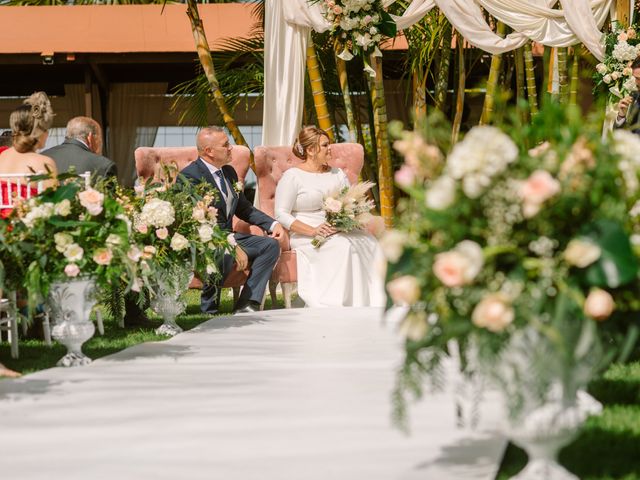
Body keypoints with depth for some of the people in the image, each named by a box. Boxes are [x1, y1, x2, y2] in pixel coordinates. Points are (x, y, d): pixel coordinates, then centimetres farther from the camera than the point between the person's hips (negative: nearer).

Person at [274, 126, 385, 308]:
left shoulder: (337, 174, 19)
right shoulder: (292, 176, -1)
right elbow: (281, 215, -9)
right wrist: (312, 231, -20)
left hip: (341, 231, 6)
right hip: (306, 237, -6)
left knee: (369, 242, -24)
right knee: (343, 246, -34)